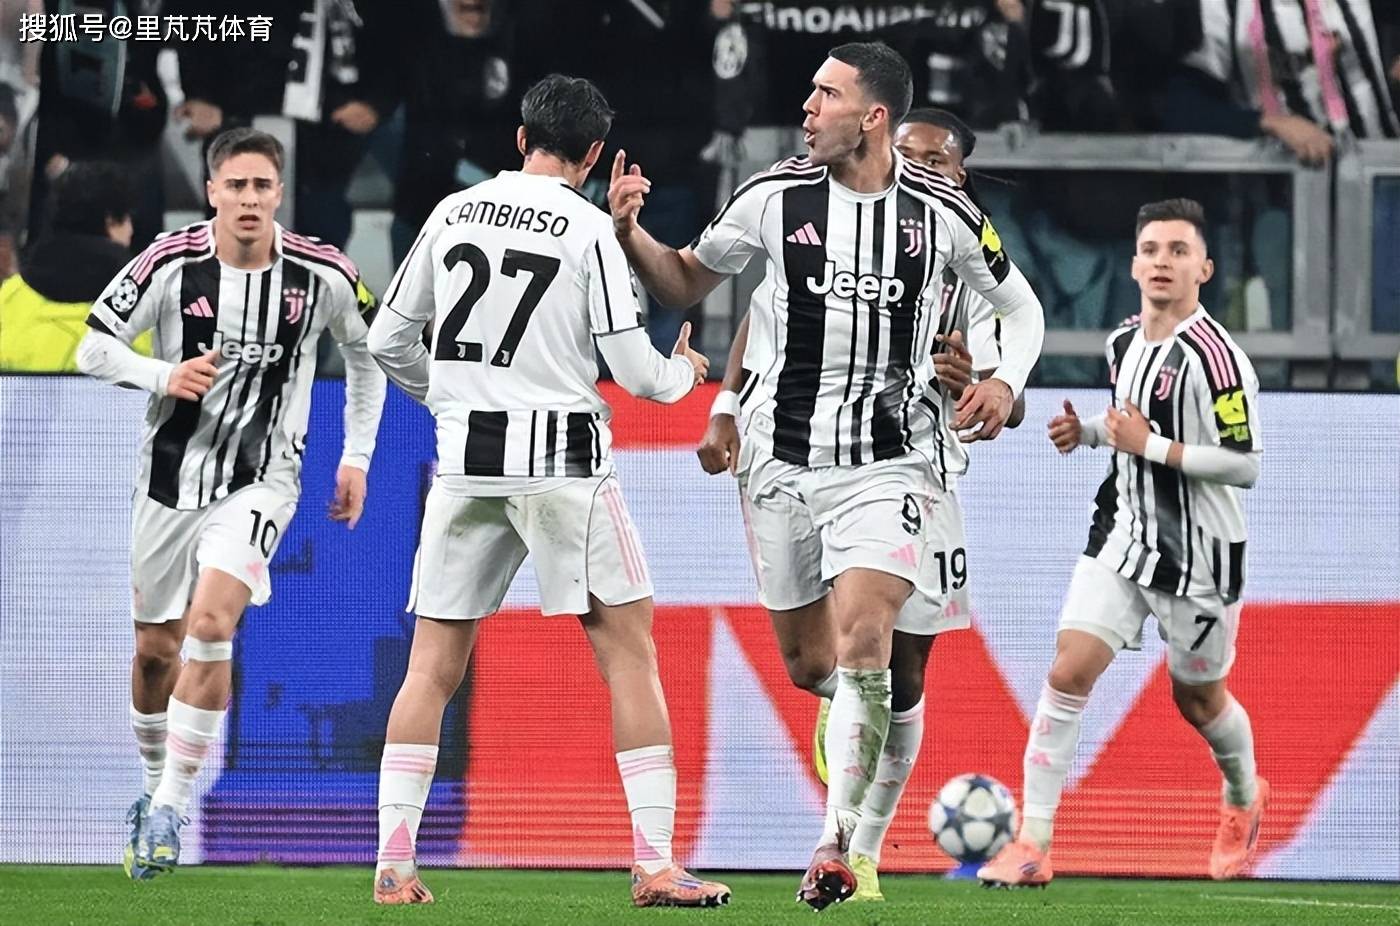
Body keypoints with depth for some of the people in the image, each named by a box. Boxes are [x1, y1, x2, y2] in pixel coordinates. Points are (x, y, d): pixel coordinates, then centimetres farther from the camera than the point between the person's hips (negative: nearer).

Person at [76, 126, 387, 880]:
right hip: (171, 475, 2)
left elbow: (368, 352, 11)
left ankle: (169, 808, -17)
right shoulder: (171, 264, -11)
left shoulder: (324, 275, -8)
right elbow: (93, 350, -5)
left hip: (260, 482, -2)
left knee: (210, 625, -22)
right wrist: (164, 375, -23)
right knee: (155, 648, 10)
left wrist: (357, 456, 8)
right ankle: (156, 784, 34)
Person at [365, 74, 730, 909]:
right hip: (563, 457, -4)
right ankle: (656, 865, -3)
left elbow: (388, 341, 14)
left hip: (466, 462, 4)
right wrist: (685, 372, 16)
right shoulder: (588, 229, -5)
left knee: (434, 665, 8)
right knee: (629, 650, 3)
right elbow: (635, 372, -6)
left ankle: (394, 864, 2)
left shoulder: (453, 213, 8)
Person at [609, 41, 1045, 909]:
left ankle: (835, 849, -17)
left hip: (887, 464, -2)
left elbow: (1020, 305, 10)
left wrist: (1007, 382, -8)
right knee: (806, 658, 9)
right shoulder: (774, 195, -3)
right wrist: (630, 234, -8)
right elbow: (688, 283, 11)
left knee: (861, 643, -18)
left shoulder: (942, 209, -5)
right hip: (785, 459, 2)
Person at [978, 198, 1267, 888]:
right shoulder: (1123, 343, 5)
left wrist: (1150, 444, -24)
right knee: (1068, 672, -11)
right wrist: (1087, 432, 4)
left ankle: (1245, 799, 47)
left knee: (1198, 699, 14)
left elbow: (1244, 465, -23)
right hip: (1123, 537, 5)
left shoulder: (1215, 358, -20)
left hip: (1199, 557, -5)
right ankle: (1033, 843, -10)